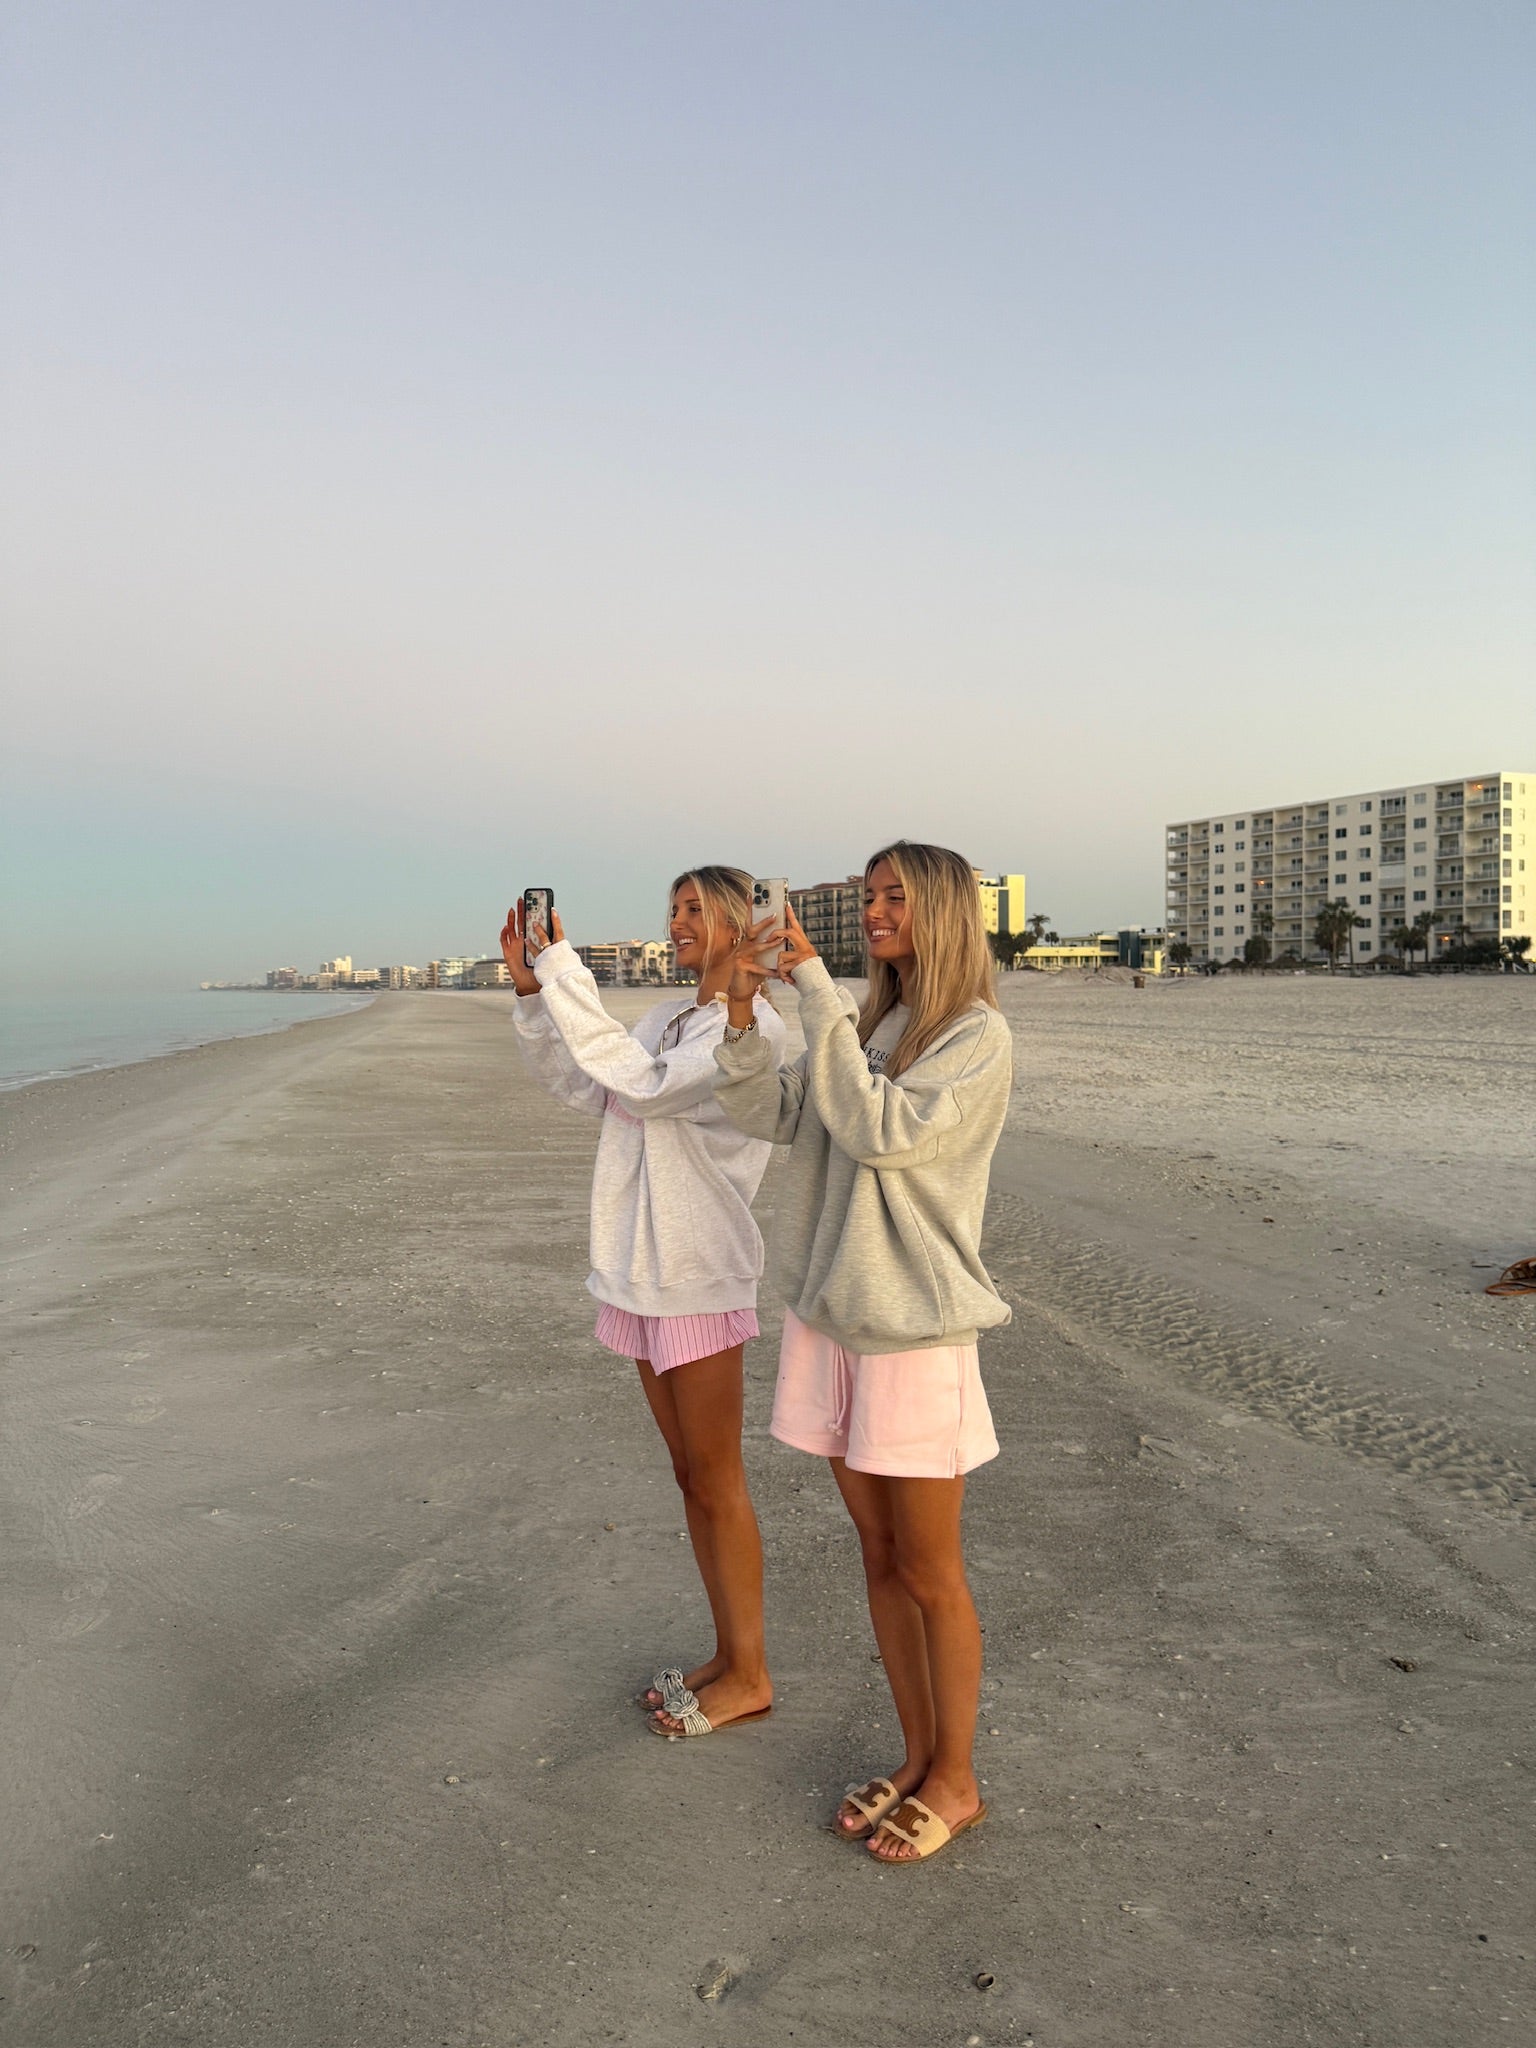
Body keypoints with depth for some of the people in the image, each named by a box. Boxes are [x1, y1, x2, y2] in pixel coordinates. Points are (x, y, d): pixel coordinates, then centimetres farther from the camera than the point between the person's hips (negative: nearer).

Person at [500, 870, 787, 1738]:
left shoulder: (752, 1027, -15)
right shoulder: (671, 1018, 12)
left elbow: (642, 1084, -27)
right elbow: (579, 1083, 13)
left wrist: (566, 975, -26)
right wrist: (532, 990, 2)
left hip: (700, 1278, -9)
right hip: (647, 1274, 9)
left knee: (717, 1482, 3)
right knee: (692, 1478, 17)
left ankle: (748, 1675, 19)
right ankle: (729, 1655, 31)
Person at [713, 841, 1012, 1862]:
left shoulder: (978, 1037, -10)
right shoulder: (864, 1022, 10)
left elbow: (879, 1131, -23)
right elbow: (772, 1114, 5)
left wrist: (817, 991, -21)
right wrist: (742, 1014, -9)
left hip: (916, 1327, -6)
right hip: (832, 1317, 7)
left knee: (930, 1573, 7)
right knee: (880, 1559, 16)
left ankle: (955, 1780, 27)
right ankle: (918, 1758, 33)